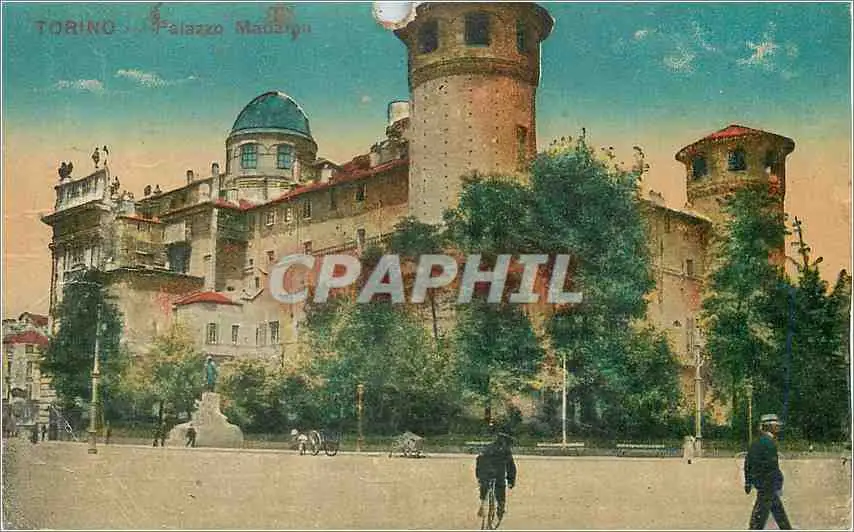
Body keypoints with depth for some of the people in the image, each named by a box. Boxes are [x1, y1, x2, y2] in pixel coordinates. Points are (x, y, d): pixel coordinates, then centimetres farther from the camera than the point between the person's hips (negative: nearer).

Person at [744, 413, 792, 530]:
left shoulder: (756, 442, 13)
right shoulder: (769, 442, -15)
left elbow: (748, 463, 16)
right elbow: (772, 465, -21)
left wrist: (748, 482, 20)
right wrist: (778, 485, -18)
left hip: (758, 481, 9)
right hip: (768, 484, -9)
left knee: (779, 511, 17)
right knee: (759, 514, -6)